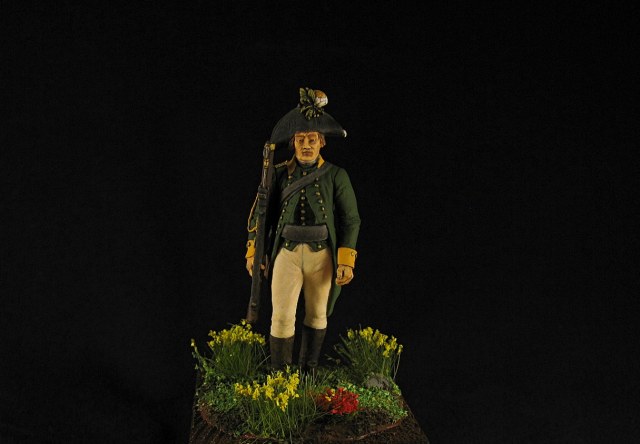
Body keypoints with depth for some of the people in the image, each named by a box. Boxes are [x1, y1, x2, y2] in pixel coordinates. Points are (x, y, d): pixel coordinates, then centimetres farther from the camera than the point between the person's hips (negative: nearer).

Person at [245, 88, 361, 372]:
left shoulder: (336, 176, 1)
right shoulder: (279, 174, 4)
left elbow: (351, 220, -1)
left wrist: (346, 261, -9)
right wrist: (253, 252, 4)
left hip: (321, 255, 0)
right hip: (287, 252, 0)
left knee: (317, 316, 13)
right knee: (282, 317, -8)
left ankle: (308, 374, 29)